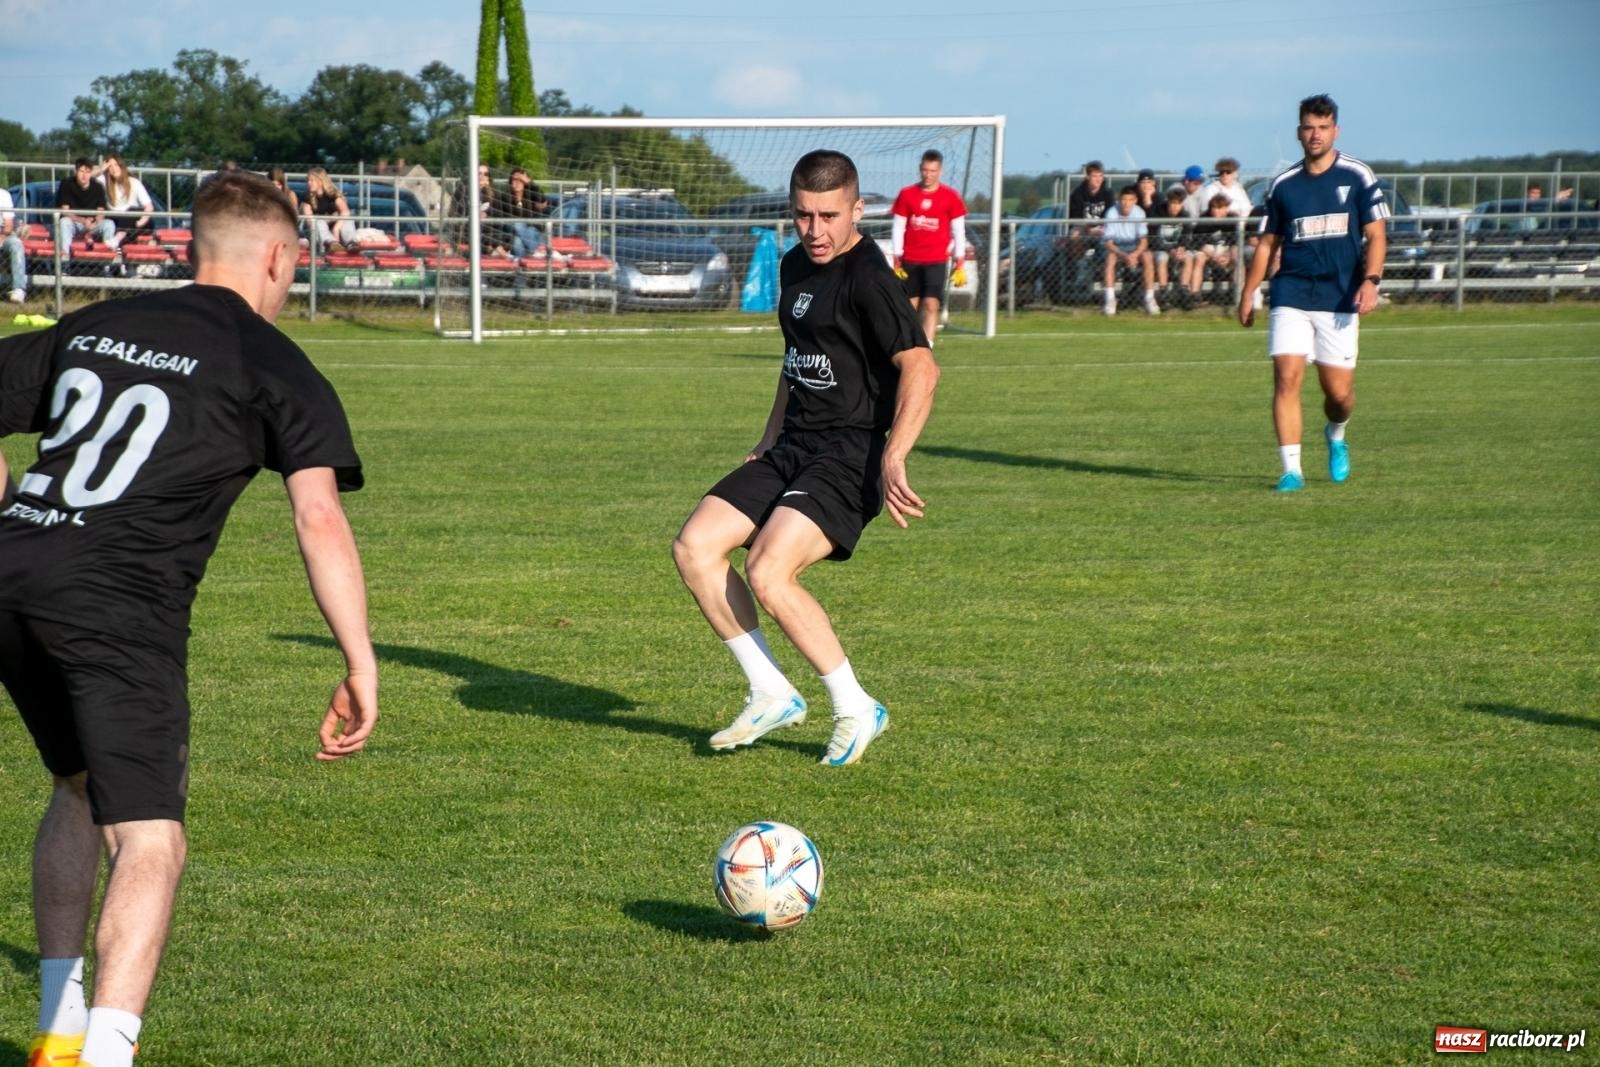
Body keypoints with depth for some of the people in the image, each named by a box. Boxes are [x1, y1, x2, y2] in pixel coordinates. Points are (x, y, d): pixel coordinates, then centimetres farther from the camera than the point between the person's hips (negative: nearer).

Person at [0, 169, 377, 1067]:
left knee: (82, 787, 26)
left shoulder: (91, 326, 21)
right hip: (119, 607, -6)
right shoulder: (276, 367, 6)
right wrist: (361, 667, -7)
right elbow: (319, 516, -6)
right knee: (149, 840, -7)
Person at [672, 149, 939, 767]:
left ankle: (856, 711, -6)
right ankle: (772, 695, 7)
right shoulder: (795, 266, 14)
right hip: (793, 447, 9)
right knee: (694, 548, -3)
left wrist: (893, 461, -33)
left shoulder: (867, 277, -14)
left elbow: (920, 367, -24)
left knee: (768, 572, -24)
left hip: (850, 454, -9)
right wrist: (769, 439, 24)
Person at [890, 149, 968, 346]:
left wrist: (960, 265, -1)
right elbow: (897, 229, 6)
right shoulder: (906, 194, 3)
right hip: (910, 261, 2)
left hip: (937, 260, -2)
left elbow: (958, 232, 3)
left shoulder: (951, 197, 0)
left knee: (931, 305, -13)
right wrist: (897, 262, 2)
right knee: (910, 306, 7)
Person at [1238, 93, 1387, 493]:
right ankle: (1291, 469, -10)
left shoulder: (1358, 176, 2)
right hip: (1291, 296, 1)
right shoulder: (1283, 185, 9)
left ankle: (1336, 437, 36)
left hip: (1339, 299, -1)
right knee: (1286, 378, -13)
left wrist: (1370, 280, -16)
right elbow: (1267, 243, 17)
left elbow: (1376, 236, 0)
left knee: (1339, 391, 2)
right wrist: (1248, 293, 14)